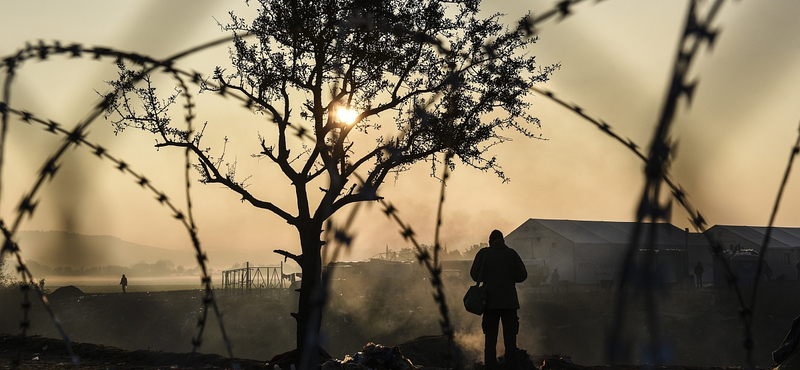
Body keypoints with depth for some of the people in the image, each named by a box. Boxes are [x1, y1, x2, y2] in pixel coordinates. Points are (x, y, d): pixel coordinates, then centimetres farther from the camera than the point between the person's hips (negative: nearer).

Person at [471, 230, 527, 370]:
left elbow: (474, 274, 0)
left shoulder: (483, 253, 1)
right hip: (509, 302, 0)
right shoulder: (511, 253, 3)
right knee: (510, 340, 4)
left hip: (490, 302, 0)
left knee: (490, 340, 4)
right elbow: (522, 275, -1)